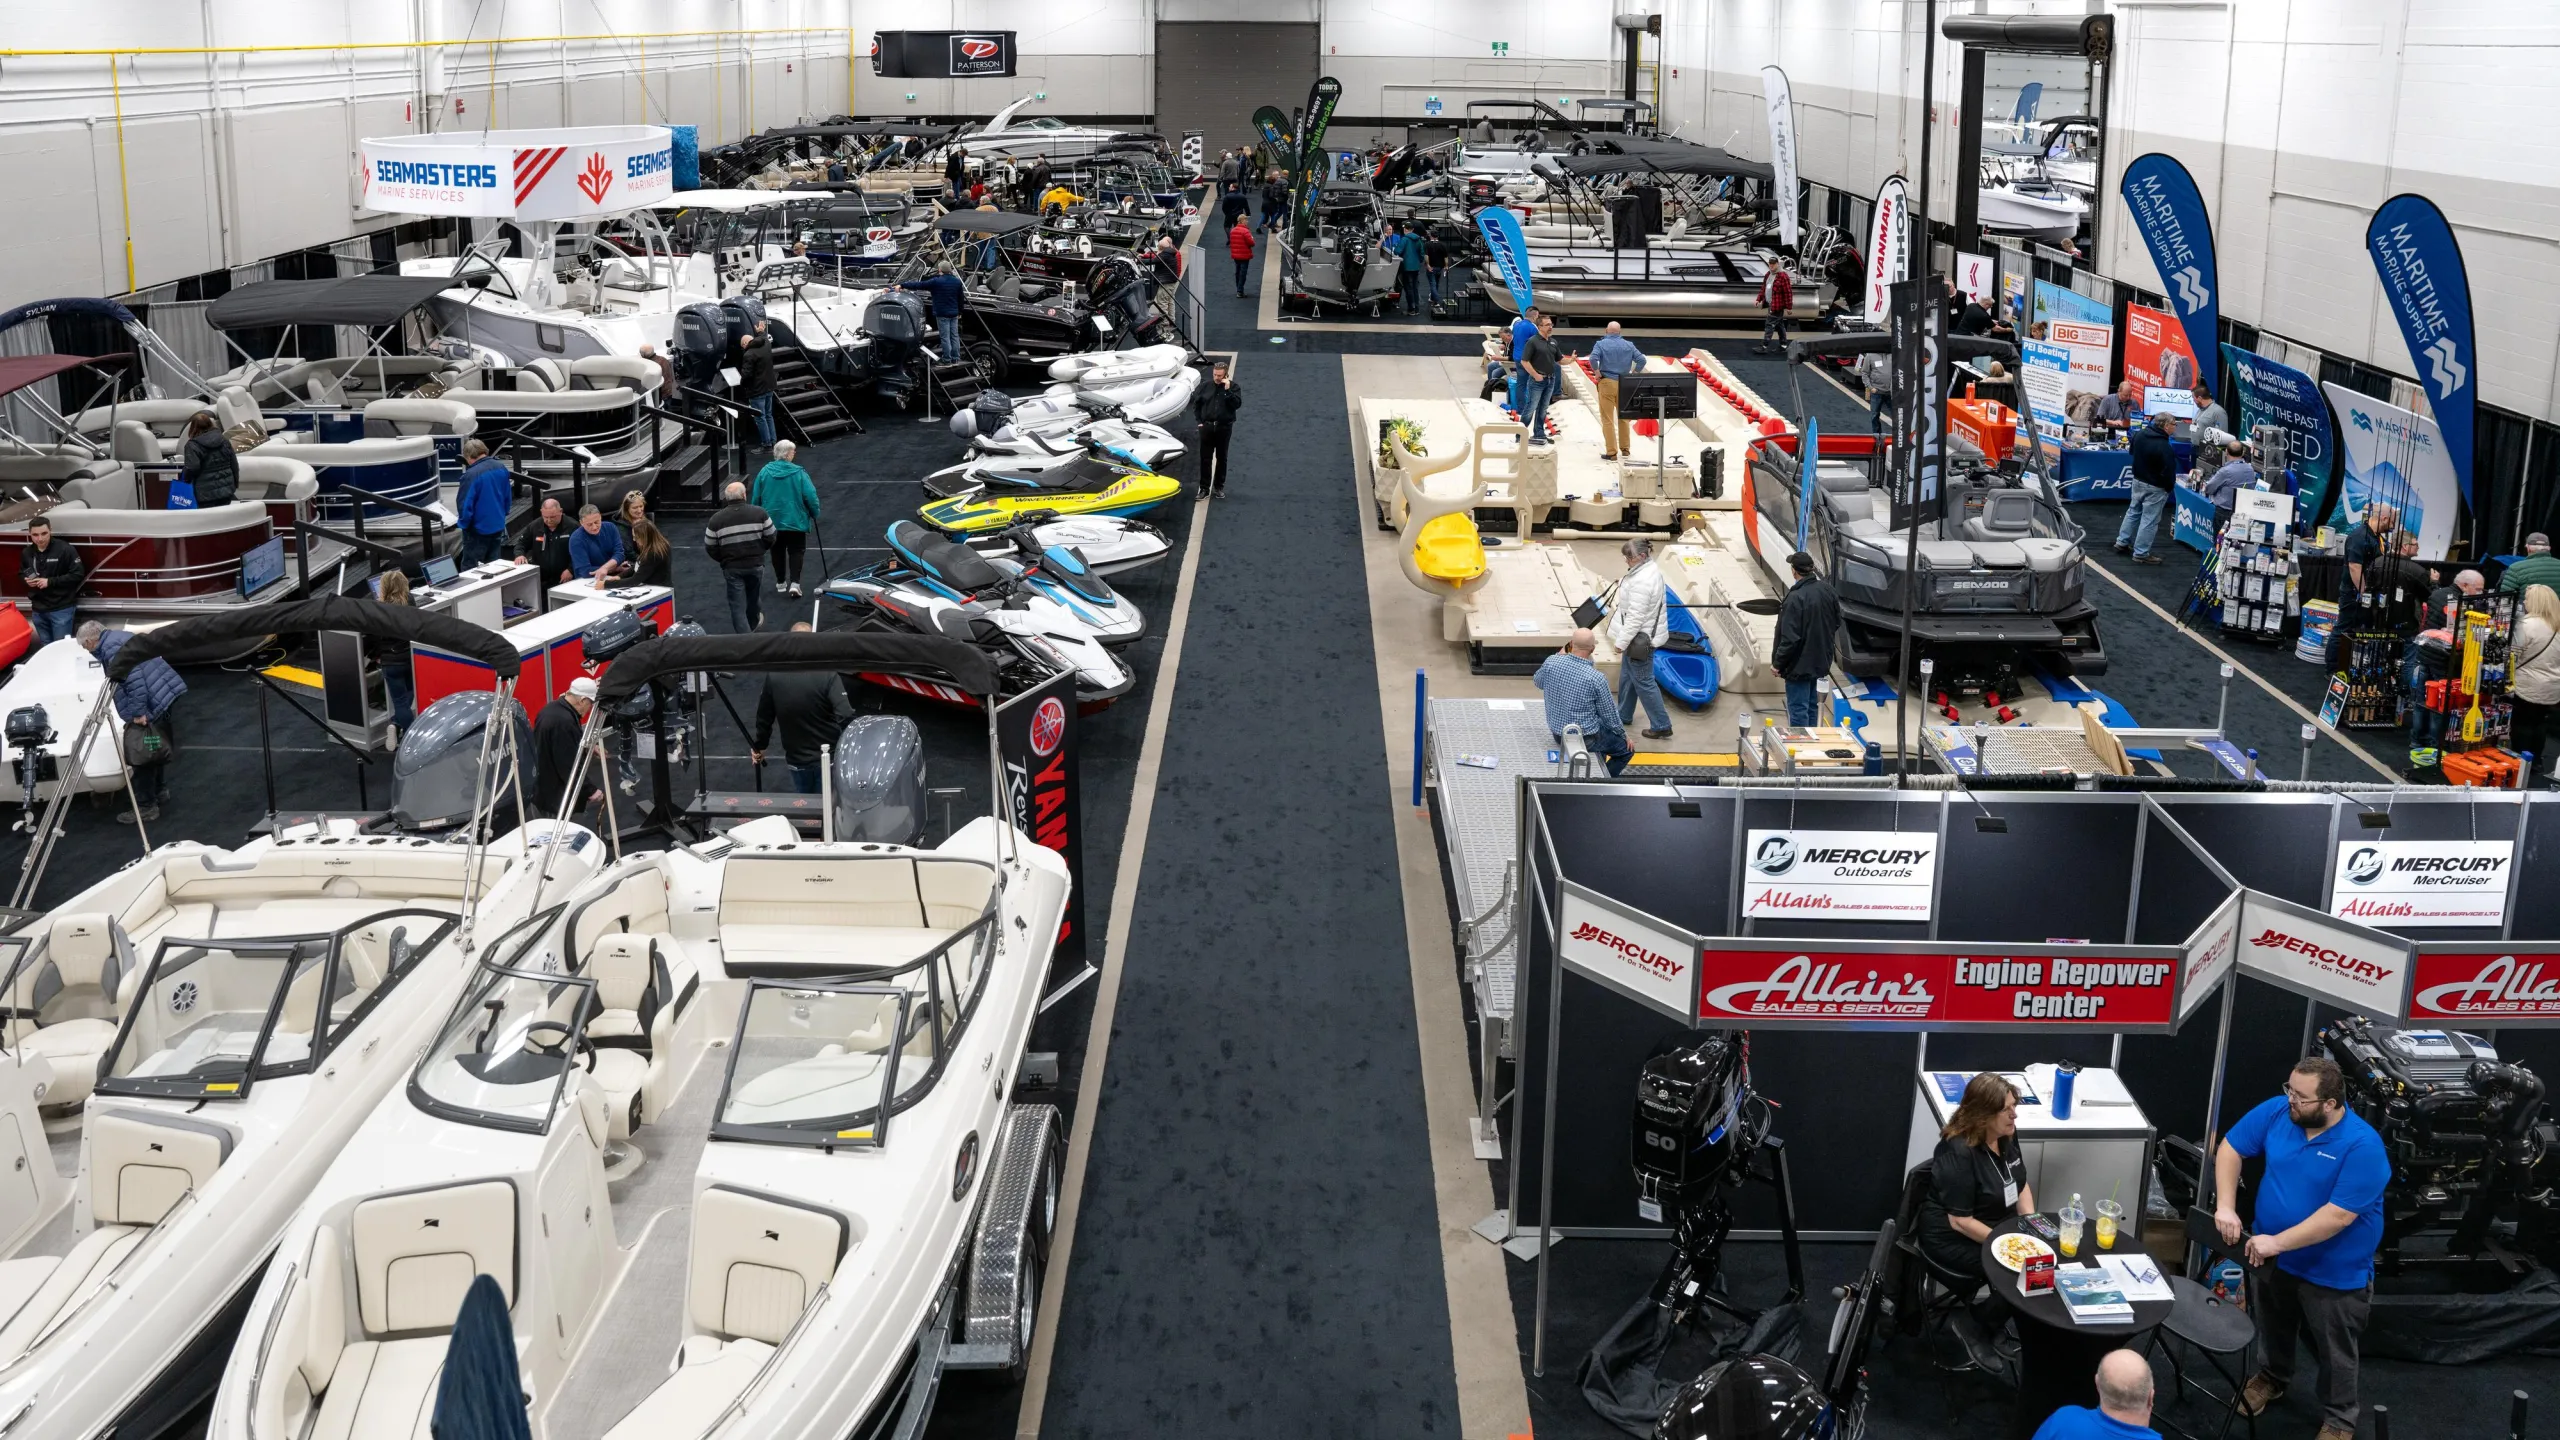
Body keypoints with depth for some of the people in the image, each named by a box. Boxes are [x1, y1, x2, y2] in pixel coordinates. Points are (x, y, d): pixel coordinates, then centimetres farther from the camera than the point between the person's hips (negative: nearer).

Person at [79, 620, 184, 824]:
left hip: (155, 702, -10)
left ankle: (146, 807, 2)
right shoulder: (121, 636, 19)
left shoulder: (110, 647, -11)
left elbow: (133, 676, -23)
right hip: (167, 694, 10)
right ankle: (160, 791, 40)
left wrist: (138, 711, -22)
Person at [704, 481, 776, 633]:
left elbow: (710, 547, -2)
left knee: (737, 605, 4)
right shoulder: (760, 514, -7)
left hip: (732, 568, -2)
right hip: (755, 564, 2)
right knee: (754, 597, 25)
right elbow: (770, 538, -1)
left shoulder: (716, 519, -8)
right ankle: (753, 623, 49)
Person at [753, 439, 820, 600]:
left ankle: (780, 583, 25)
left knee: (777, 552, 17)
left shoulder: (764, 472, -5)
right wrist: (815, 514, 2)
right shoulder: (799, 473, -14)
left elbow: (756, 497, 1)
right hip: (795, 520, -3)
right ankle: (794, 583, -8)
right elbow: (810, 496, -14)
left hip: (772, 521, 3)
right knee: (796, 551, 6)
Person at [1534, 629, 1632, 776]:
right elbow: (1609, 714, -11)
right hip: (1585, 739, -6)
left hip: (1558, 734, 6)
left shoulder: (1551, 662, -14)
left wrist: (1559, 655, 13)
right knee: (1627, 749, 19)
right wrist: (1623, 735, 7)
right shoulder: (1596, 678, -26)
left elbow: (1538, 683, 10)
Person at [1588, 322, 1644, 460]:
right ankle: (1625, 448, 23)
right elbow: (1641, 359, -1)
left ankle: (1611, 452, -4)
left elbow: (1593, 358, -19)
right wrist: (1633, 373, 7)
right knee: (1623, 417, 17)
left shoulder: (1601, 344, -2)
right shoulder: (1628, 345, 7)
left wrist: (1597, 372, -6)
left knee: (1608, 419, -1)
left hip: (1607, 382, -3)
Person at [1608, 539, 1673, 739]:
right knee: (1627, 676, 24)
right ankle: (1624, 715, 40)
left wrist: (1621, 641, -22)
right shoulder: (1650, 570, 4)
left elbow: (1636, 617, -27)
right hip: (1642, 634, 11)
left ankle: (1661, 726, 4)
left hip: (1640, 638, -11)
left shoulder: (1642, 582, -28)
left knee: (1644, 682, -2)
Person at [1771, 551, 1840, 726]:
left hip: (1799, 664, -8)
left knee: (1798, 710, 0)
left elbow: (1790, 638, -25)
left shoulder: (1796, 598, -25)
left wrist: (1777, 663, -13)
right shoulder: (1826, 590, -1)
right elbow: (1836, 622, 12)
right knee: (1810, 705, 20)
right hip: (1820, 660, 8)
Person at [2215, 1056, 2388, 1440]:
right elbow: (2230, 1149, -3)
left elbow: (2338, 1215, -31)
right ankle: (2274, 1376, 56)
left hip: (2333, 1272, -5)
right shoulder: (2277, 1111, -14)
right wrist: (2225, 1206, -17)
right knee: (2273, 1328, 28)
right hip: (2275, 1256, 5)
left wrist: (2277, 1242, -31)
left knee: (2333, 1353, 14)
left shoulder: (2362, 1146, -30)